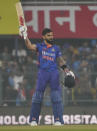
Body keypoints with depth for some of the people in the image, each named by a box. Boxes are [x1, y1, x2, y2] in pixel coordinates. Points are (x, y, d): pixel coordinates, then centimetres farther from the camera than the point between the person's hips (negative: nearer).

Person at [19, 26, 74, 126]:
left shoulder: (56, 48, 16)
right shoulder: (40, 46, 9)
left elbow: (60, 60, 18)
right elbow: (30, 46, -8)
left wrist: (66, 70, 7)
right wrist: (25, 36, -20)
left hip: (54, 72, 2)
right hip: (42, 72, -1)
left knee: (56, 97, -5)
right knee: (38, 96, -1)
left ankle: (58, 119, -5)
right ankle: (34, 119, 8)